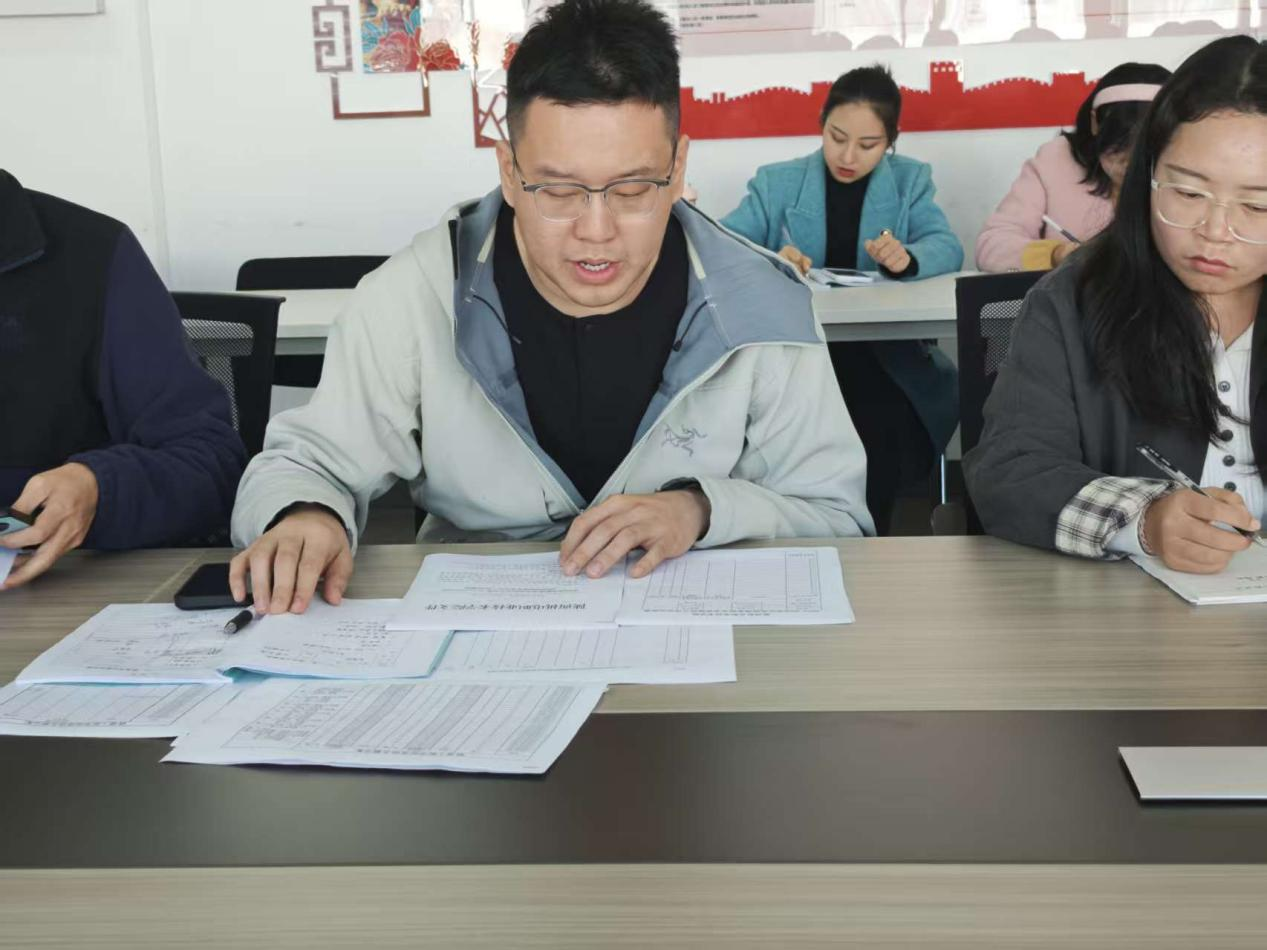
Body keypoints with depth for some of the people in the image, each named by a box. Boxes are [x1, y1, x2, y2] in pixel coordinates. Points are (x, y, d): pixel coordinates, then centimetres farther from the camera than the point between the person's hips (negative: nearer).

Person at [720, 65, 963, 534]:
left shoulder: (910, 180, 14)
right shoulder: (776, 183, 11)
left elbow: (947, 247, -1)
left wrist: (907, 258, -25)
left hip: (884, 351, 1)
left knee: (880, 427, -31)